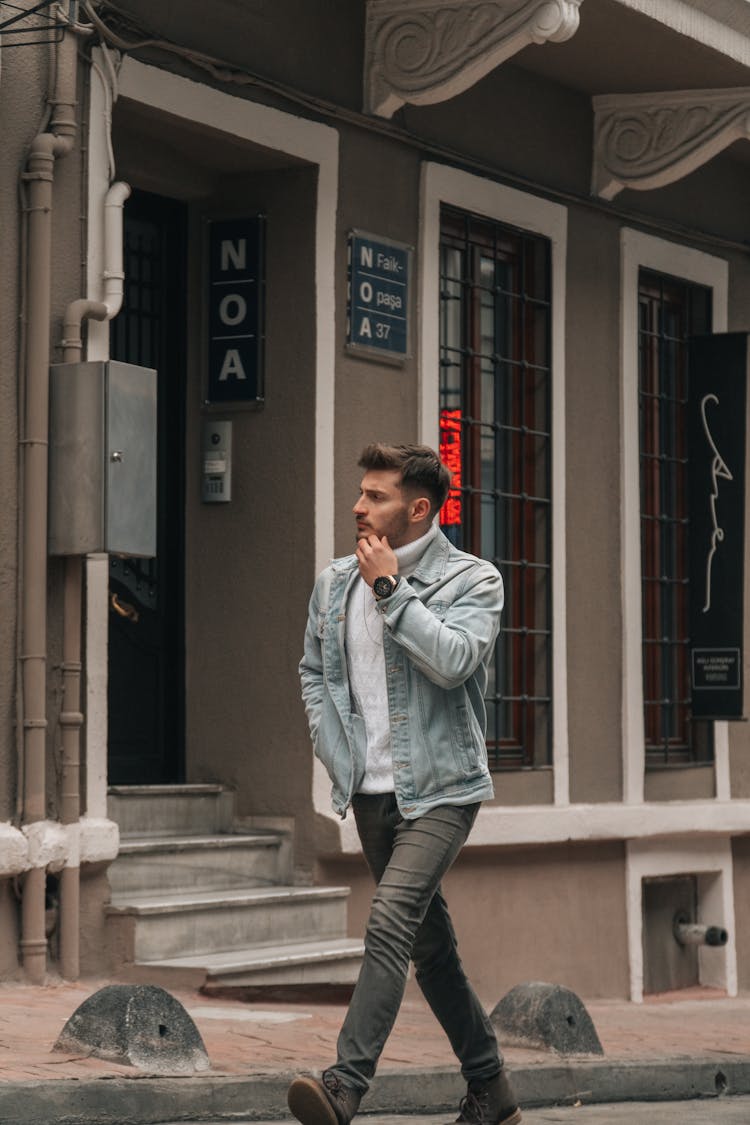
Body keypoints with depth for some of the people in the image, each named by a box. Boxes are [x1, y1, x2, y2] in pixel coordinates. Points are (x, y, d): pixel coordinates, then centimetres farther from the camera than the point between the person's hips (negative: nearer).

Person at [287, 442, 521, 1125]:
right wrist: (337, 756, 7)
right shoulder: (335, 582, 10)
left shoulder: (473, 580, -5)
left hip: (440, 788, -6)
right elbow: (314, 674, 20)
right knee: (429, 945, 11)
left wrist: (390, 588, -16)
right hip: (370, 792, 6)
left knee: (390, 922, -23)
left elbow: (453, 660, -22)